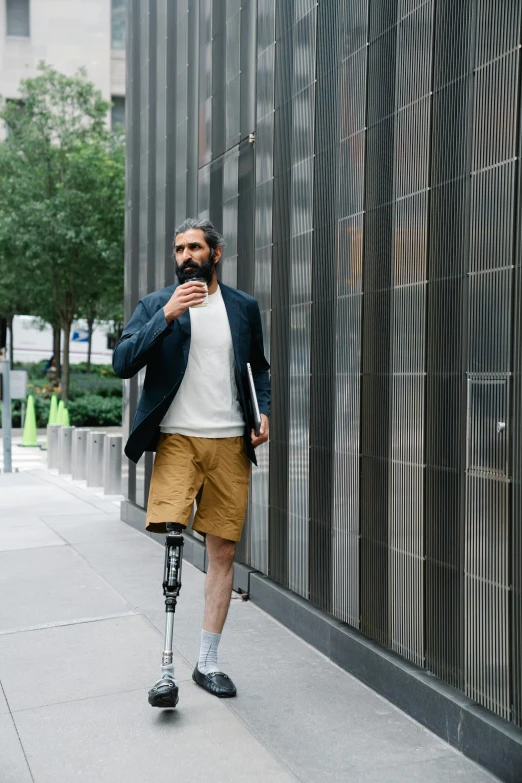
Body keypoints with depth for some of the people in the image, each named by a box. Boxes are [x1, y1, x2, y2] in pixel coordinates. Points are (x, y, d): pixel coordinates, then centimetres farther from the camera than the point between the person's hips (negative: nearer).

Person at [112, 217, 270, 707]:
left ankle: (208, 662, 20)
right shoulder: (155, 305, 5)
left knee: (222, 551, 6)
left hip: (230, 444, 3)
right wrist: (166, 316, -15)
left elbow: (258, 366, 21)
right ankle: (166, 668, -4)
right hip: (177, 440, -2)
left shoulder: (244, 307, 12)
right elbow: (123, 363, -6)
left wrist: (263, 410, 4)